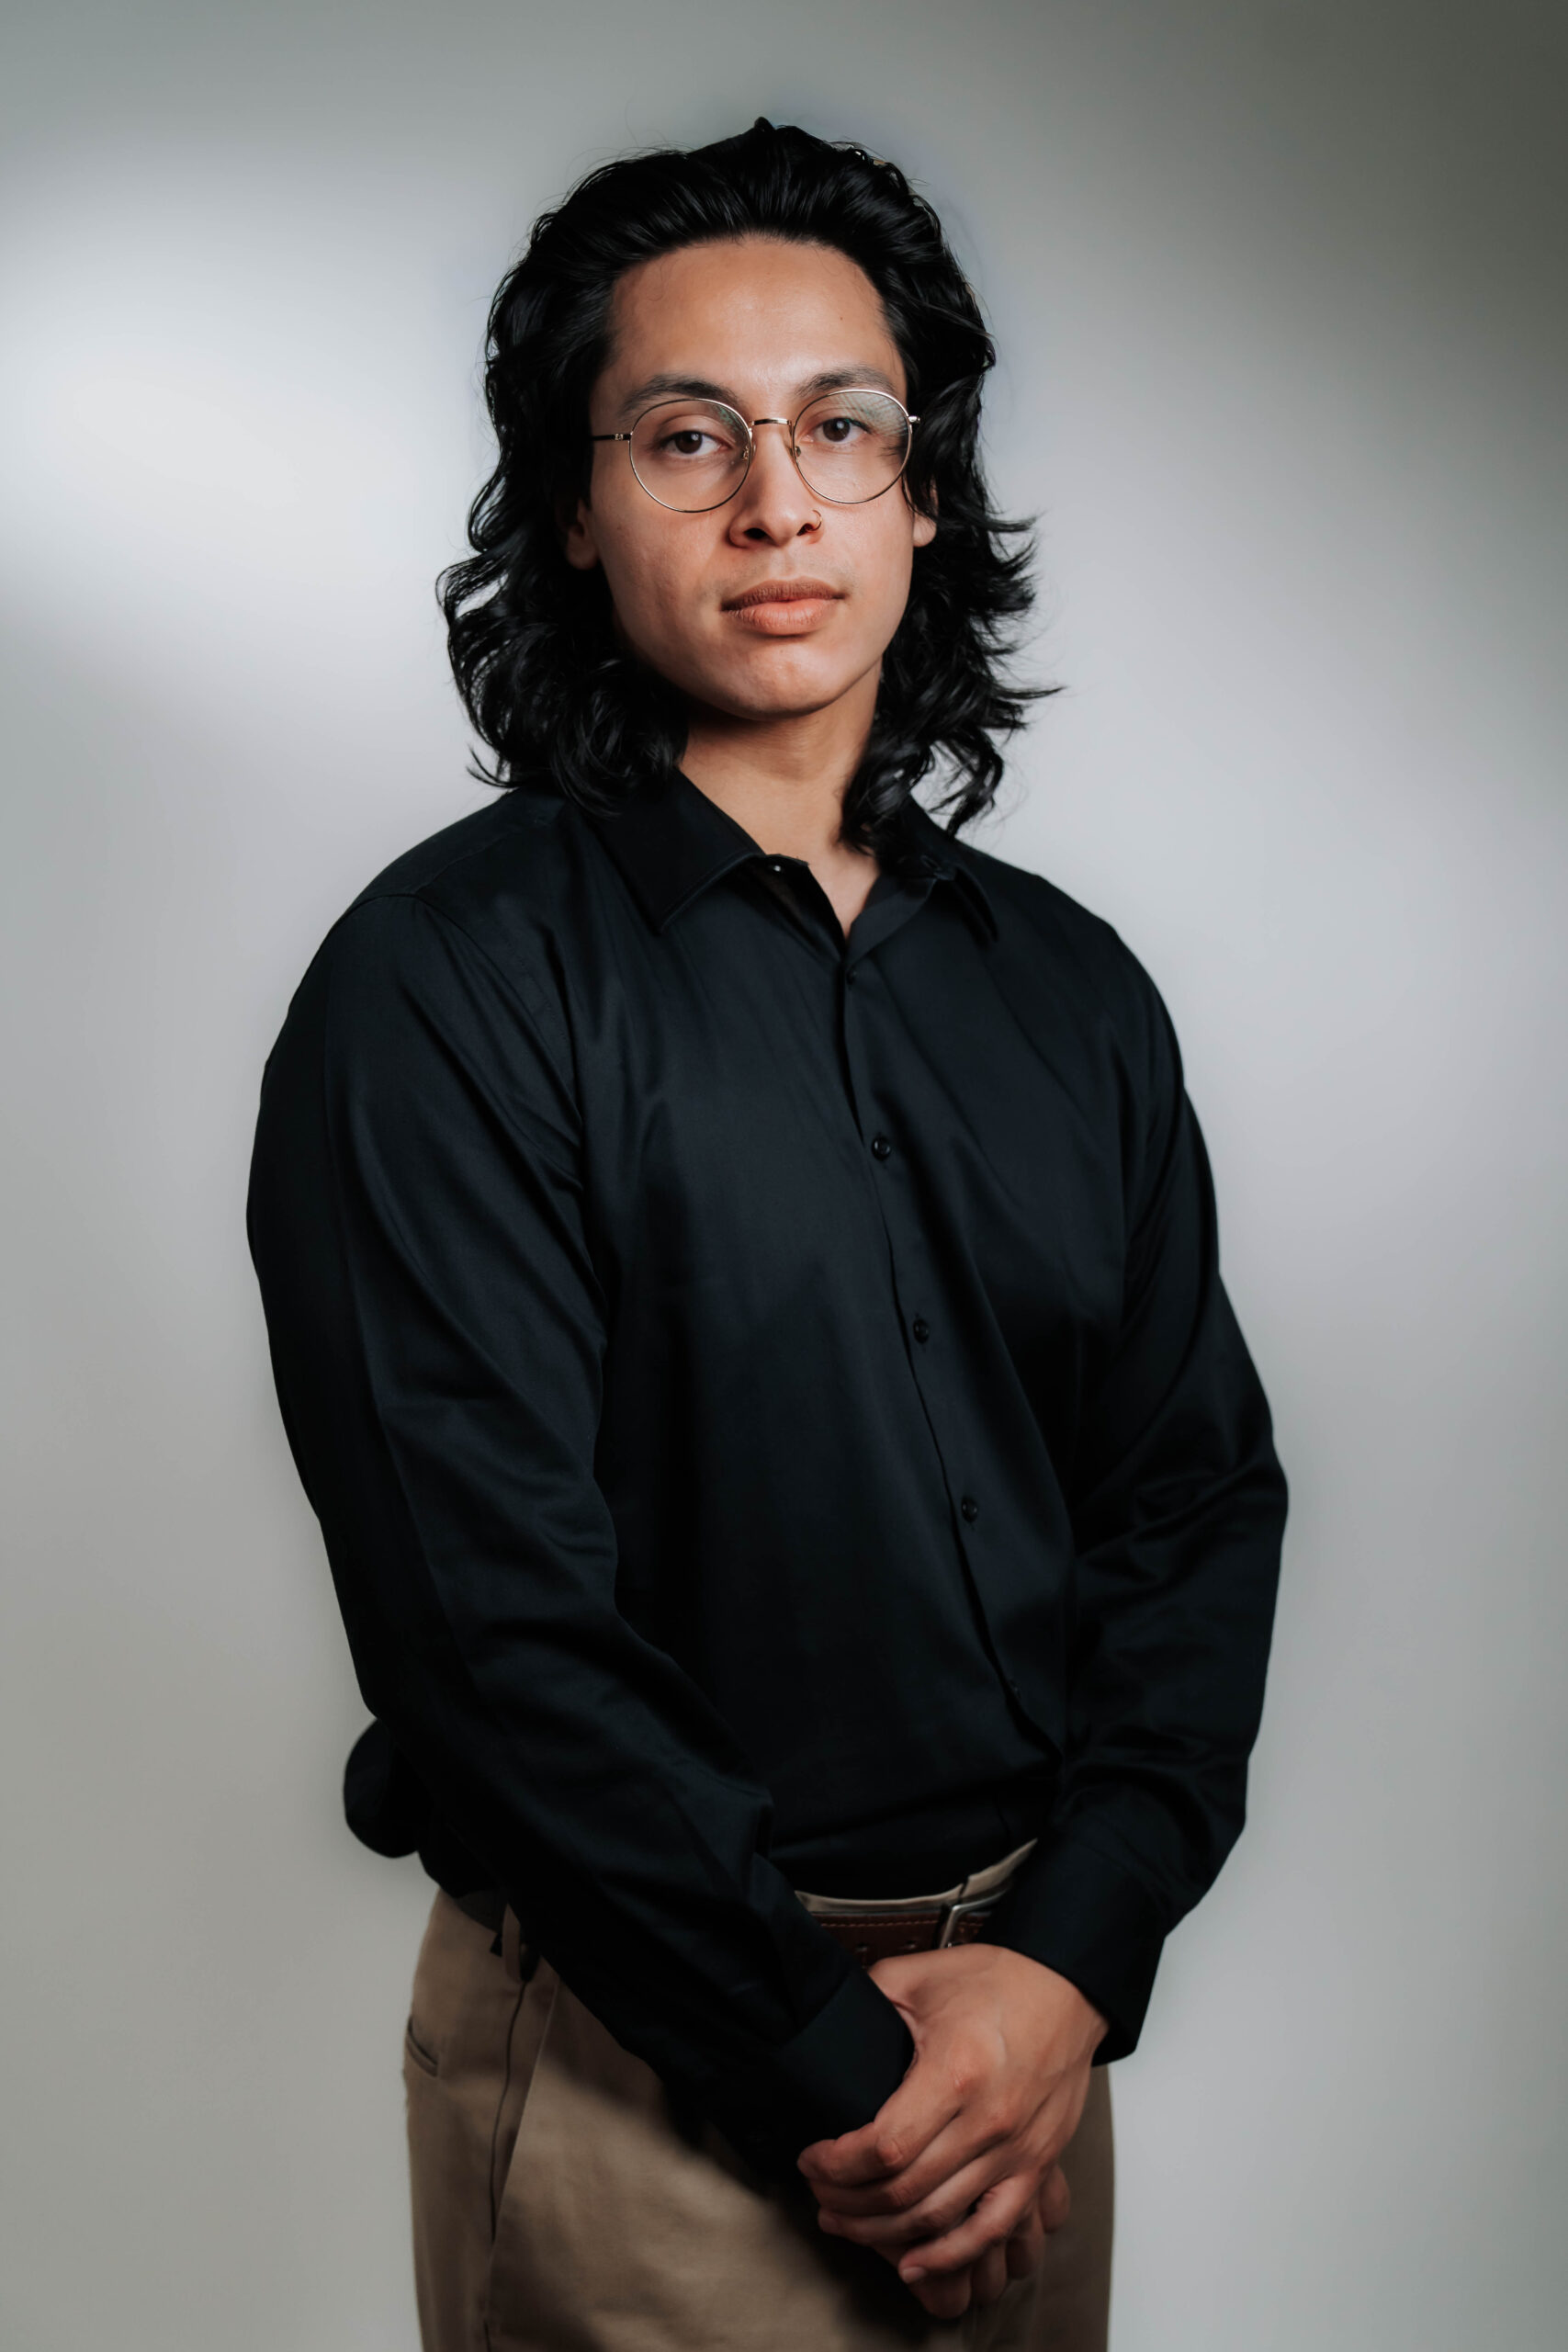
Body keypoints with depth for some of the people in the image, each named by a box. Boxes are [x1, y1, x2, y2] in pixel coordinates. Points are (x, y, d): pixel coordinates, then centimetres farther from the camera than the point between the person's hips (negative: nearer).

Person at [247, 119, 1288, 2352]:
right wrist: (839, 2062, -15)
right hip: (648, 2069, -5)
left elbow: (1204, 1490, 4)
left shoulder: (1071, 989, 5)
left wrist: (1071, 1958, -8)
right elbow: (487, 1604, -18)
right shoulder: (447, 982, -12)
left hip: (1031, 2016, 5)